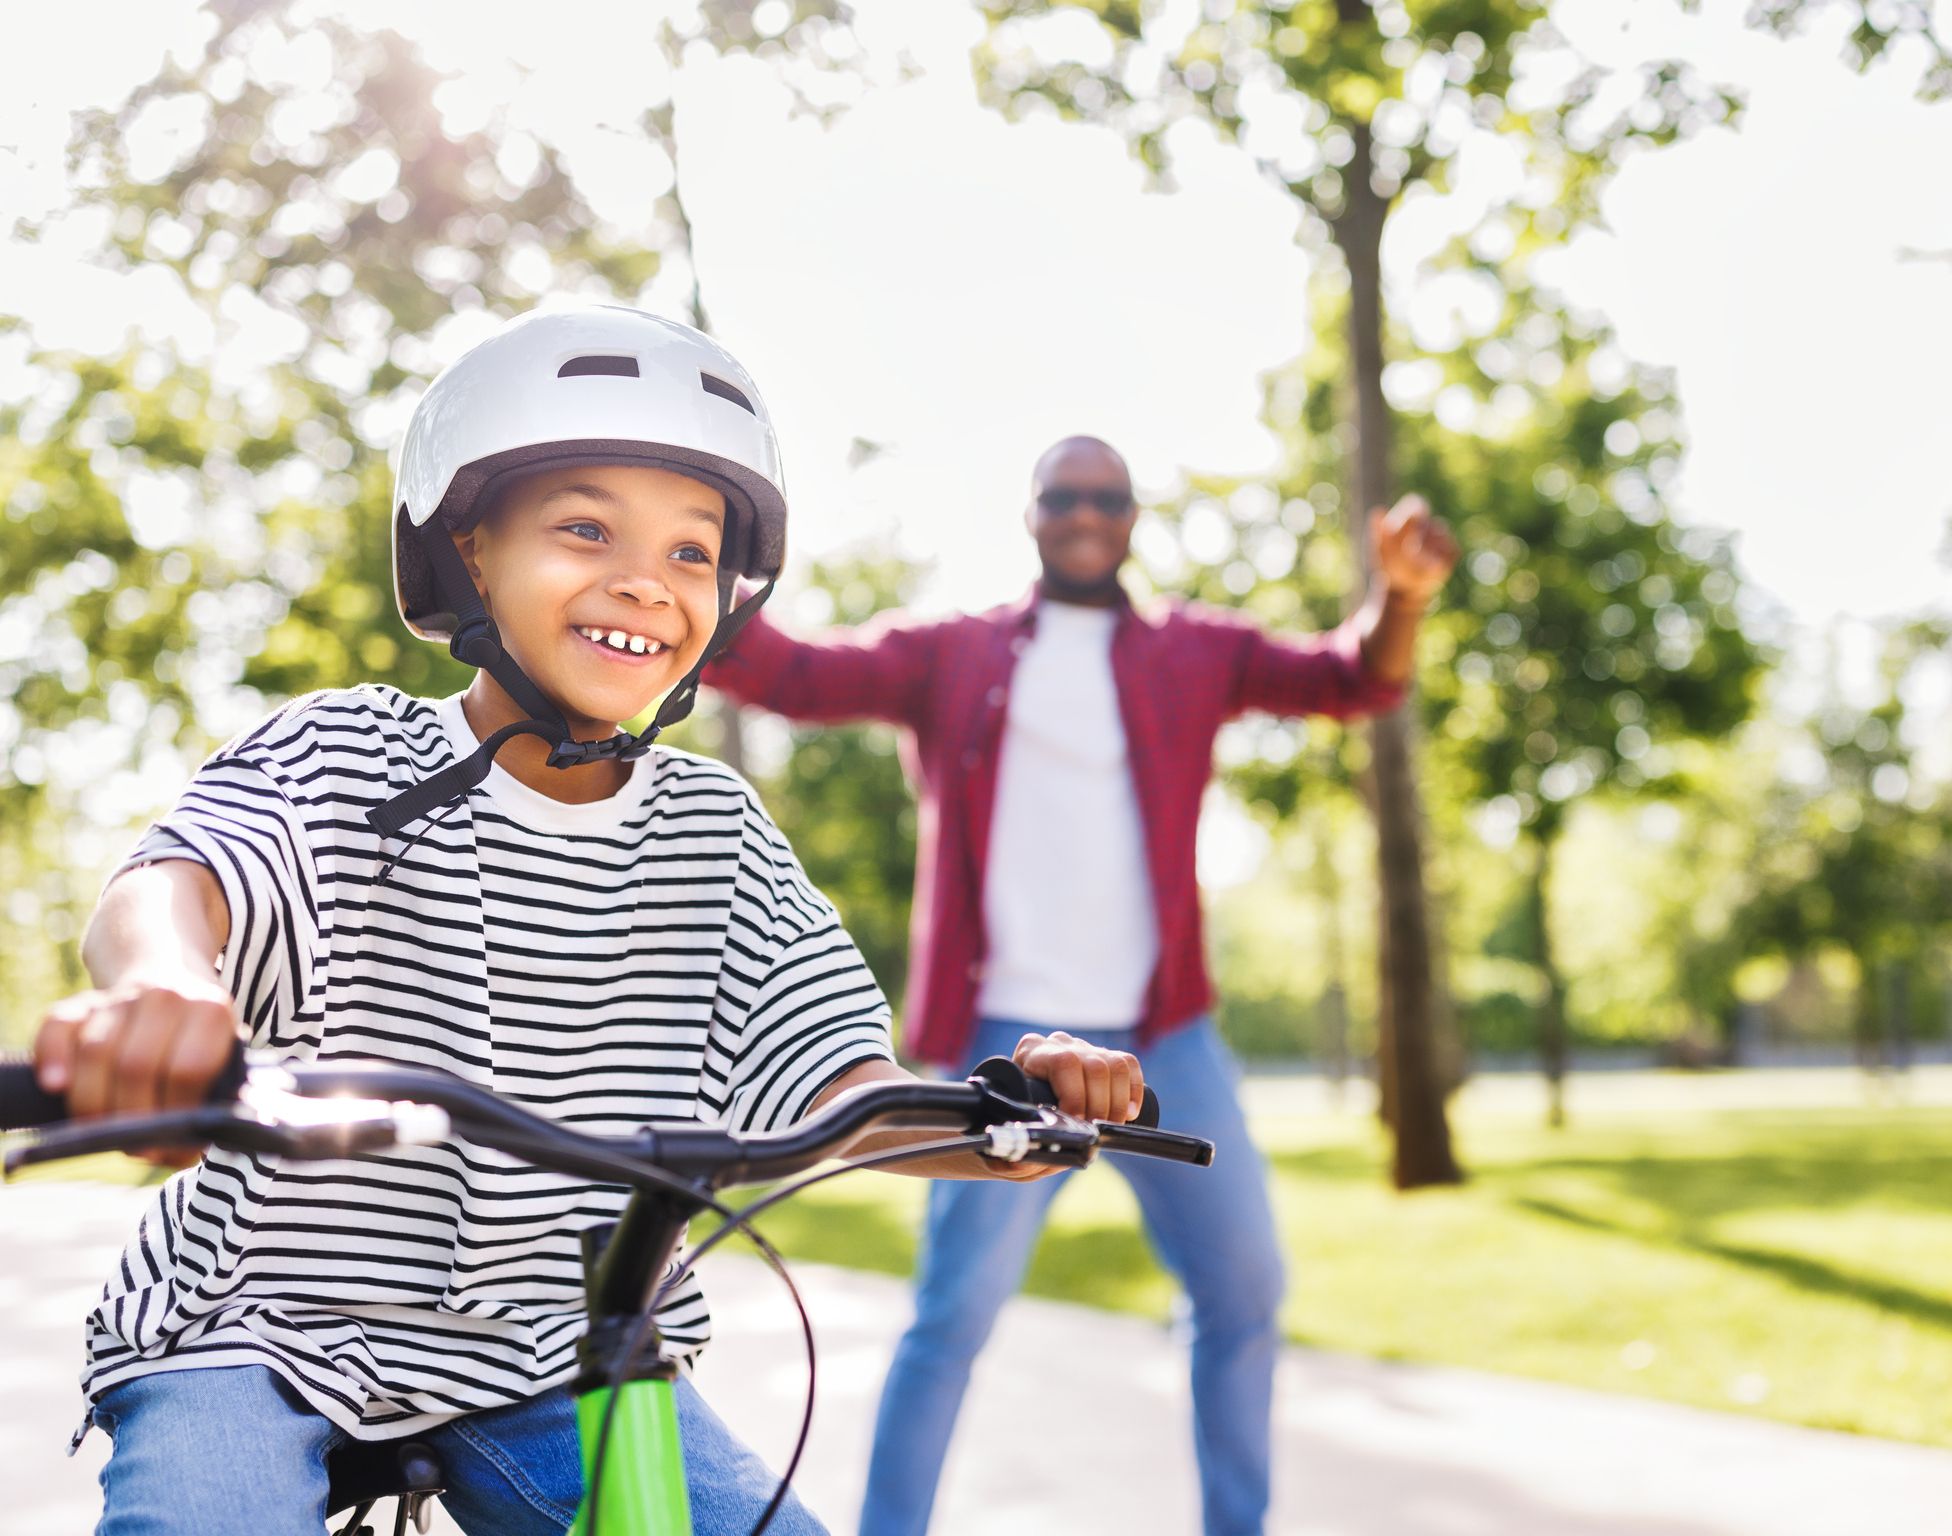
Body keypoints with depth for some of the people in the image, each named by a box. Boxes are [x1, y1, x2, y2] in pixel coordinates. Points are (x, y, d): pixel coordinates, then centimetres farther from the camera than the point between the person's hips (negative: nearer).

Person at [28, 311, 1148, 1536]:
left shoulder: (715, 830, 1)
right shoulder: (349, 757, -8)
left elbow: (839, 1087, -5)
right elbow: (169, 881, -28)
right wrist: (161, 986, -54)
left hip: (561, 1351, 4)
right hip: (268, 1328, -3)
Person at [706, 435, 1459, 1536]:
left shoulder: (1195, 653, 11)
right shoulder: (947, 654, 6)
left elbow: (1355, 679, 3)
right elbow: (794, 674, -3)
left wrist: (1401, 596, -19)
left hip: (1164, 1036, 3)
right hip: (1009, 1040, -3)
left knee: (1245, 1290, 8)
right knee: (957, 1311, -3)